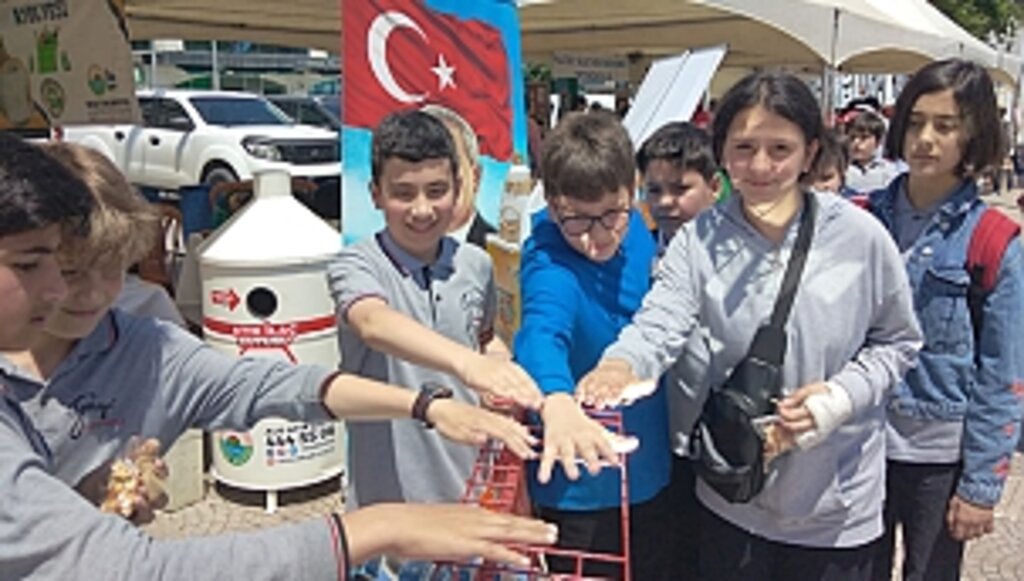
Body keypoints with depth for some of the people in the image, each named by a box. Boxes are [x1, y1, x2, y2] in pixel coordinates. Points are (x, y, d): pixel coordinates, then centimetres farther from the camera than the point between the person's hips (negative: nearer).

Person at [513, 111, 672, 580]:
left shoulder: (635, 229, -8)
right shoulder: (549, 265, -29)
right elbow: (542, 332, -51)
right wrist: (557, 402, -69)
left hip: (649, 468, 7)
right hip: (581, 486, -6)